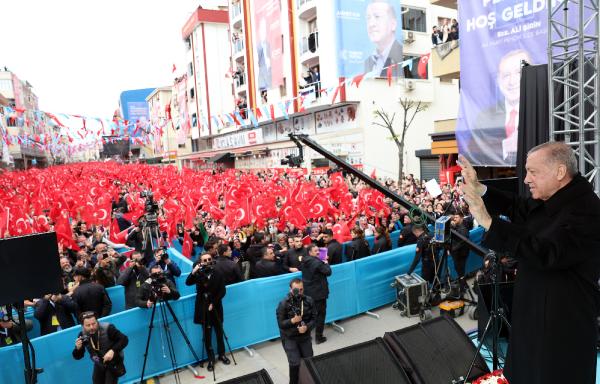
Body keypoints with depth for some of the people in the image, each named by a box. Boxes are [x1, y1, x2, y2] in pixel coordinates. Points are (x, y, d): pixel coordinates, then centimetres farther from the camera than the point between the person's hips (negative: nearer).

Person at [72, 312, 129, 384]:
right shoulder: (82, 335, -13)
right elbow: (78, 357, -5)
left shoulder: (108, 328, -27)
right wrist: (78, 348, -27)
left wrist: (113, 351, -34)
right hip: (99, 365, 5)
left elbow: (124, 339, -21)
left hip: (113, 363, -5)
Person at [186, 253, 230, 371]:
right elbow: (188, 283, -17)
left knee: (219, 332, 9)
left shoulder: (217, 274, -1)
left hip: (215, 307, 0)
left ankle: (222, 354, 27)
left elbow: (222, 291, -4)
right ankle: (211, 359, 15)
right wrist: (193, 272, -30)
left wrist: (213, 303, -11)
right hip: (203, 308, 0)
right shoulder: (198, 274, -1)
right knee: (207, 334, 4)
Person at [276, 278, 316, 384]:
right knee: (295, 363, -10)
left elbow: (314, 318, -2)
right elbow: (280, 324, -14)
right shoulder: (283, 304, -17)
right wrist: (293, 320, -30)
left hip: (305, 336, 4)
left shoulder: (309, 301, -7)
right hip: (289, 338, -3)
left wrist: (307, 327, -21)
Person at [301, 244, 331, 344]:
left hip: (307, 292, 7)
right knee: (320, 314, 5)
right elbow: (328, 272, -19)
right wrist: (326, 263, -1)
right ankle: (319, 337, 10)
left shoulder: (304, 262, 2)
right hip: (318, 292, -7)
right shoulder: (318, 262, -23)